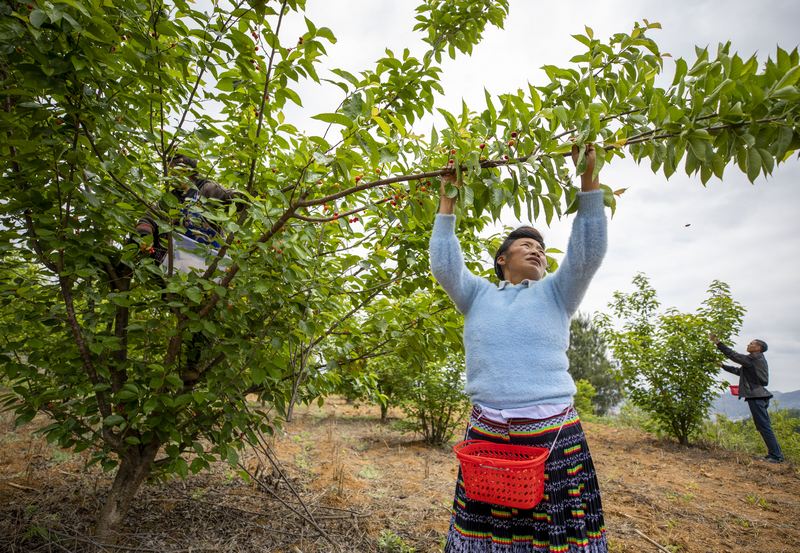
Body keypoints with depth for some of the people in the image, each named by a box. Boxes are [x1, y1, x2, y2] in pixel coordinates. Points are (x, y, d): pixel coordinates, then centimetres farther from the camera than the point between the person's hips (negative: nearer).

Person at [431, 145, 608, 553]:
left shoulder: (555, 293, 14)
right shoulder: (479, 295, 14)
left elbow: (589, 253, 2)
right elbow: (443, 265, 2)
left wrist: (589, 178, -2)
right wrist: (447, 201, 5)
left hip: (553, 433, 0)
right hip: (486, 434, 1)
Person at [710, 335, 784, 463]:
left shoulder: (755, 358, -10)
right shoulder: (757, 360, 19)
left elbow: (733, 355, -15)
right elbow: (739, 371, 27)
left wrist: (718, 343, -12)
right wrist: (723, 366, 29)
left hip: (756, 396, -10)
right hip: (759, 395, 10)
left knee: (764, 426, -7)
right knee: (764, 426, 14)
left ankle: (776, 456, -4)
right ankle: (775, 453, 19)